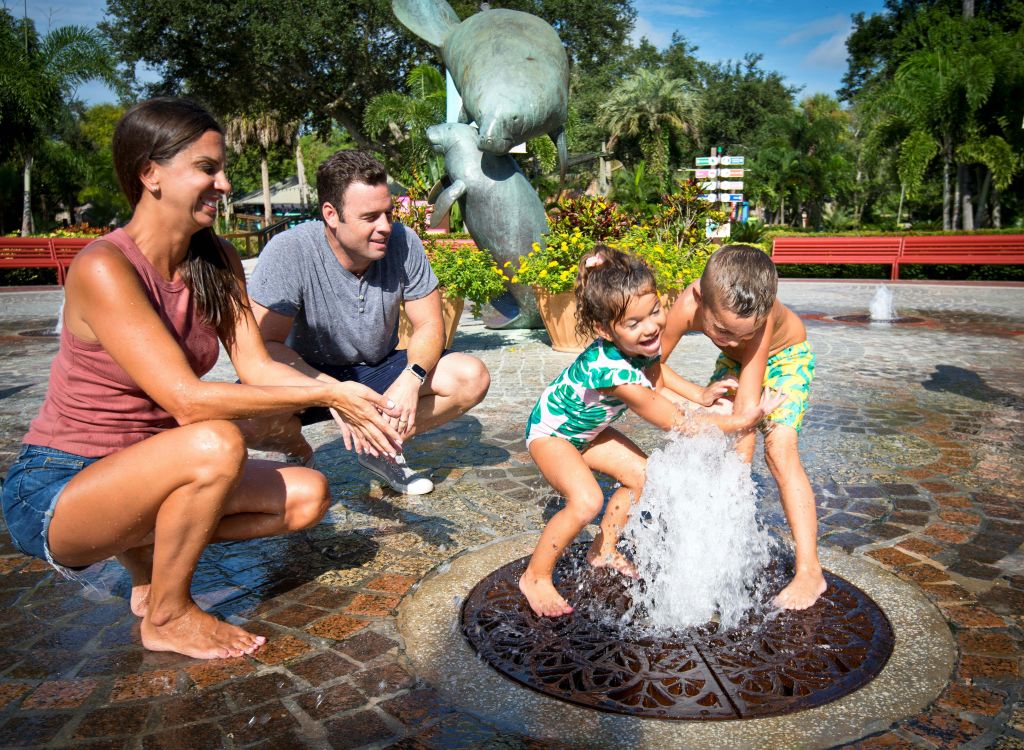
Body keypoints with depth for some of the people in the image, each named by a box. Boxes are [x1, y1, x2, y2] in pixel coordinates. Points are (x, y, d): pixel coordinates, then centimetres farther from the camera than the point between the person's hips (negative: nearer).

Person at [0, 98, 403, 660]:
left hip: (140, 477, 7)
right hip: (55, 493, -7)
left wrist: (344, 401, -21)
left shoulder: (217, 263, 1)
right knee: (217, 444, -33)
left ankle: (148, 545, 7)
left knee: (307, 496, -6)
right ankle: (166, 617, -9)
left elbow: (257, 367, -4)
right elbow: (188, 401, -29)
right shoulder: (103, 269, -23)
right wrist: (325, 394, -27)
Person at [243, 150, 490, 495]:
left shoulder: (402, 243, -13)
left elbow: (429, 326, -7)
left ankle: (380, 447, 2)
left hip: (378, 371, 3)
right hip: (309, 376, -3)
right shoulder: (288, 252, -23)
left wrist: (412, 377, -29)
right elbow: (267, 343, -24)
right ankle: (299, 452, 3)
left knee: (472, 378, -19)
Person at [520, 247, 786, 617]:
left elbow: (656, 371, 9)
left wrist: (700, 394, -5)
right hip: (551, 432, -9)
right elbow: (674, 421, -32)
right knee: (586, 501, -28)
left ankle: (603, 551, 26)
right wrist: (740, 420, -26)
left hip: (587, 428, 9)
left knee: (642, 474, 7)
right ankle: (535, 577, -6)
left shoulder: (639, 342, -17)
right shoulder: (612, 371, -41)